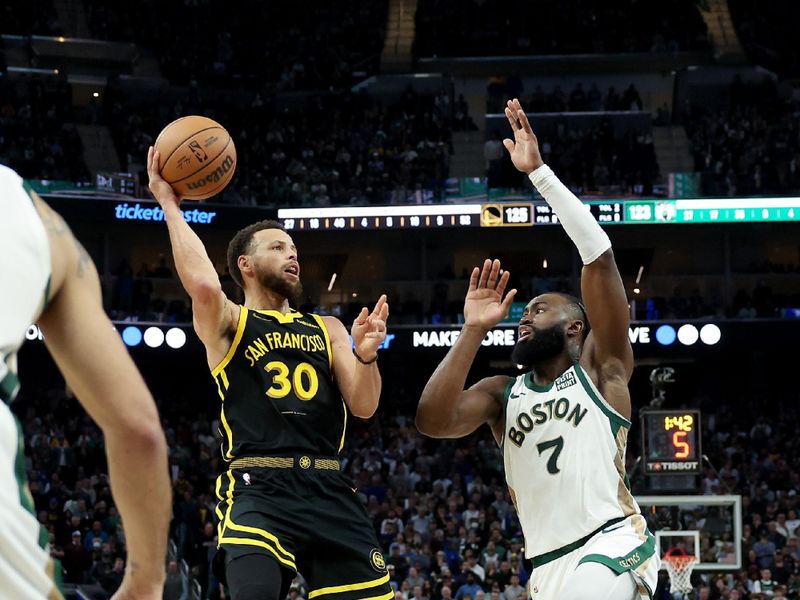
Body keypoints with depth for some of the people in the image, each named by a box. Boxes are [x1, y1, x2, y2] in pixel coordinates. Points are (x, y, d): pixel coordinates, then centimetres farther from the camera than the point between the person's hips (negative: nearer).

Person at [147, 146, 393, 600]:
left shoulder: (327, 329, 23)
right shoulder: (228, 323, 10)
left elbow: (364, 406, 10)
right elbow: (203, 285, -15)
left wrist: (366, 355, -10)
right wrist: (169, 205, -5)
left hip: (331, 493, 5)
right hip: (258, 489, -5)